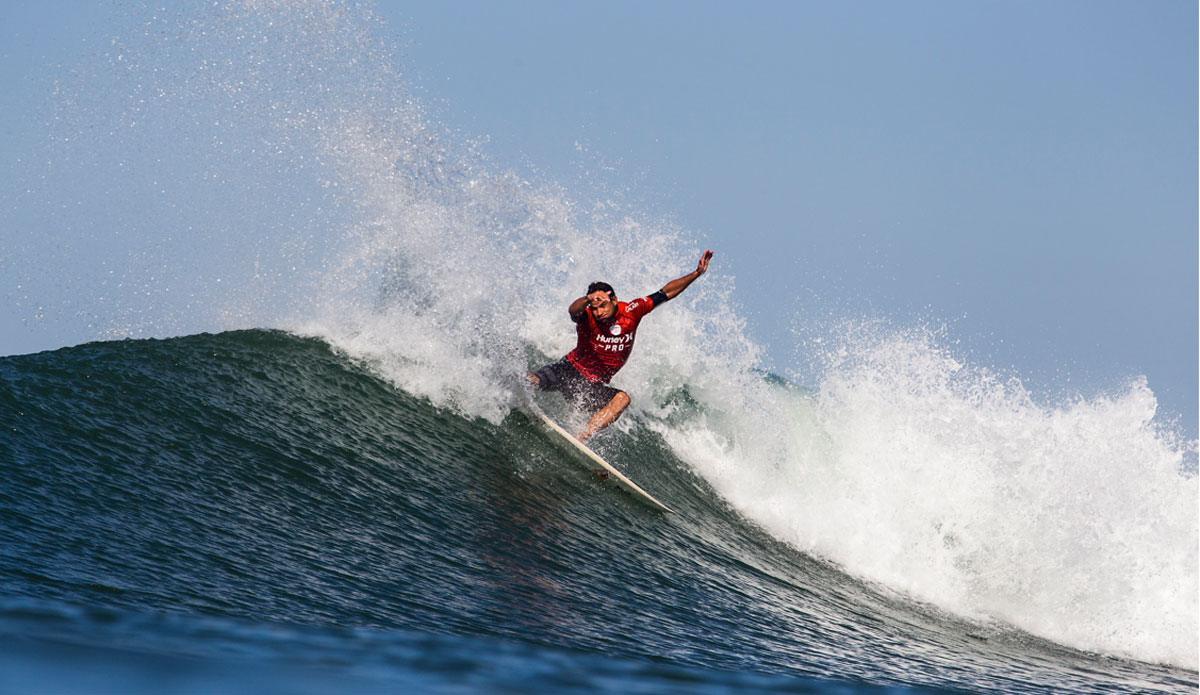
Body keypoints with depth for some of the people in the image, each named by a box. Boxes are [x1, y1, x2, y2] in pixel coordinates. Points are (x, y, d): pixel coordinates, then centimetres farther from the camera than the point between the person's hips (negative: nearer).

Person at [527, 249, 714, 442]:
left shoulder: (631, 311, -7)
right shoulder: (587, 317, -18)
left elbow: (667, 292, 1)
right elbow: (573, 310, -44)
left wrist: (697, 273, -6)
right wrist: (588, 299, -66)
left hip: (592, 386, 2)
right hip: (569, 370, -2)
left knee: (622, 399, -31)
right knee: (531, 381, -32)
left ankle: (579, 440, -40)